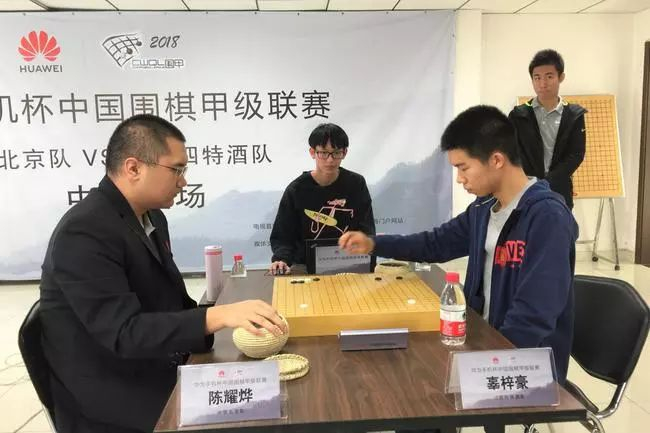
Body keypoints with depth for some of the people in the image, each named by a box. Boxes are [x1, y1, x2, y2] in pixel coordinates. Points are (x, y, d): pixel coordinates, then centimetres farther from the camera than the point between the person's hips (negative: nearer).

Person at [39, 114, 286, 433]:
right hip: (115, 407, -7)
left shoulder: (152, 217, 6)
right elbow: (125, 332, -28)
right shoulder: (83, 233, -22)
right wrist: (218, 316, -37)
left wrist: (235, 321, -1)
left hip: (161, 377, 8)